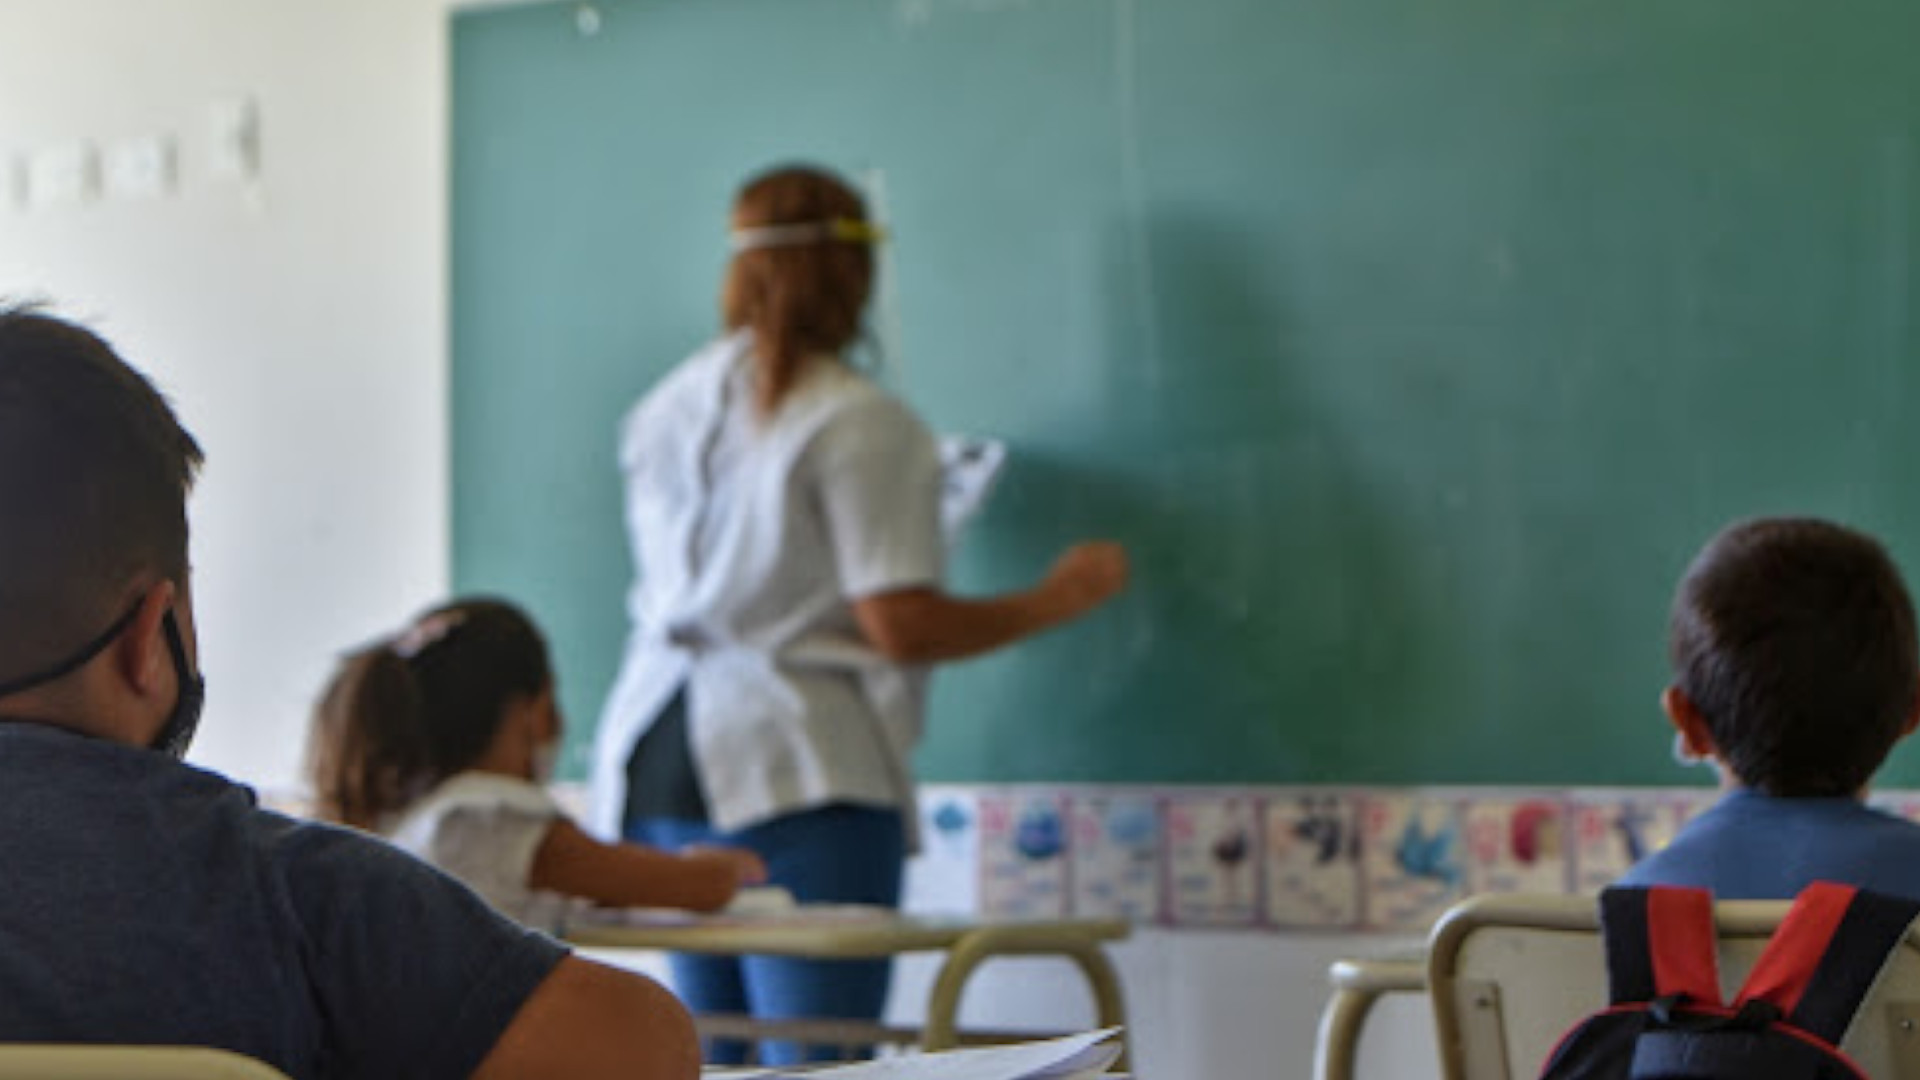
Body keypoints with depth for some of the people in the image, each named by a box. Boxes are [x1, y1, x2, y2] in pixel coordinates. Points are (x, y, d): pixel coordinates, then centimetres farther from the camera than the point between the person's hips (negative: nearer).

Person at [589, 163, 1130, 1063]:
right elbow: (900, 624, -14)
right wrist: (1054, 601, -1)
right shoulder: (862, 423, -9)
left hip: (656, 762, 7)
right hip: (800, 769, -7)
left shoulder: (661, 411, 13)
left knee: (711, 1056, 12)